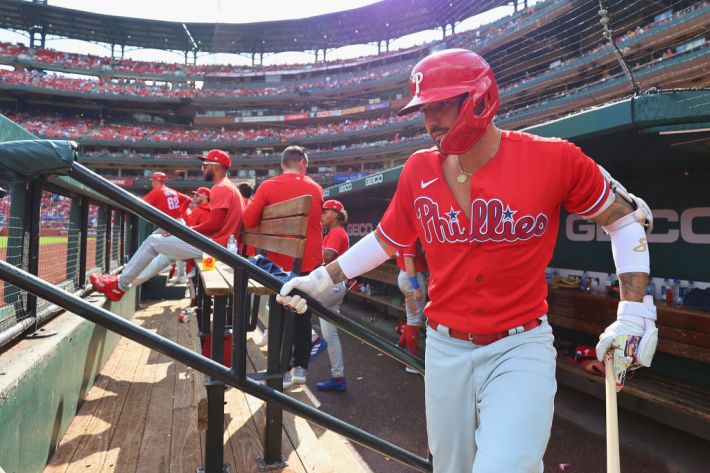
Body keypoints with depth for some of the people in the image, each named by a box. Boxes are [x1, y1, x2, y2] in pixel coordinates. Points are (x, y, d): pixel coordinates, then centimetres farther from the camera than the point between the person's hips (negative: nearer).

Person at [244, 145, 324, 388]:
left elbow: (249, 220, -8)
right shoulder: (316, 188, 4)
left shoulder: (268, 186, -6)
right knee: (302, 314, 14)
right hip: (311, 261, 3)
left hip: (280, 261, -2)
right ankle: (300, 367, 19)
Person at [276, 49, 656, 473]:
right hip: (445, 349, 3)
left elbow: (627, 217, 1)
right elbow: (386, 240, 11)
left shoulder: (552, 159, -10)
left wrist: (634, 314, -6)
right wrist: (321, 280, 8)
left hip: (520, 347, -3)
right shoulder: (419, 170, -1)